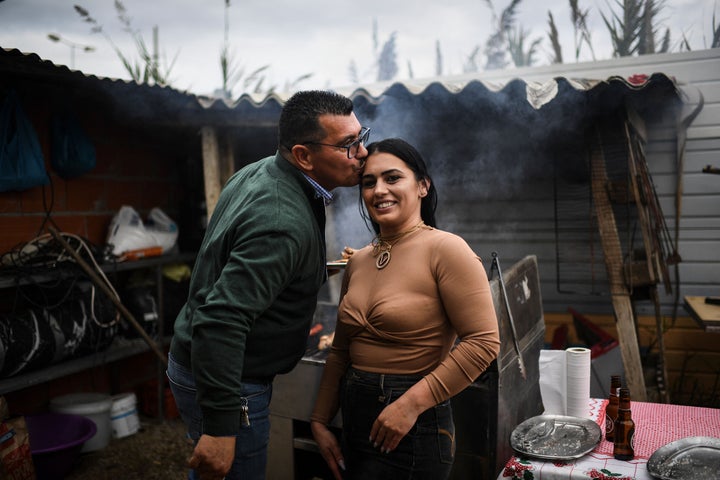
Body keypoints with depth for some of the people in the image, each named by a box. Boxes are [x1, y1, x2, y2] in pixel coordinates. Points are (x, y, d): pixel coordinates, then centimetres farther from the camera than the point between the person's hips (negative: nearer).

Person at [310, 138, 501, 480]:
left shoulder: (445, 249, -13)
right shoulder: (358, 262, 7)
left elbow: (483, 342, -18)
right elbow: (340, 352, 12)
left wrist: (411, 403, -19)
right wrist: (319, 421, 9)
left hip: (412, 430, -6)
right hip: (355, 420, 6)